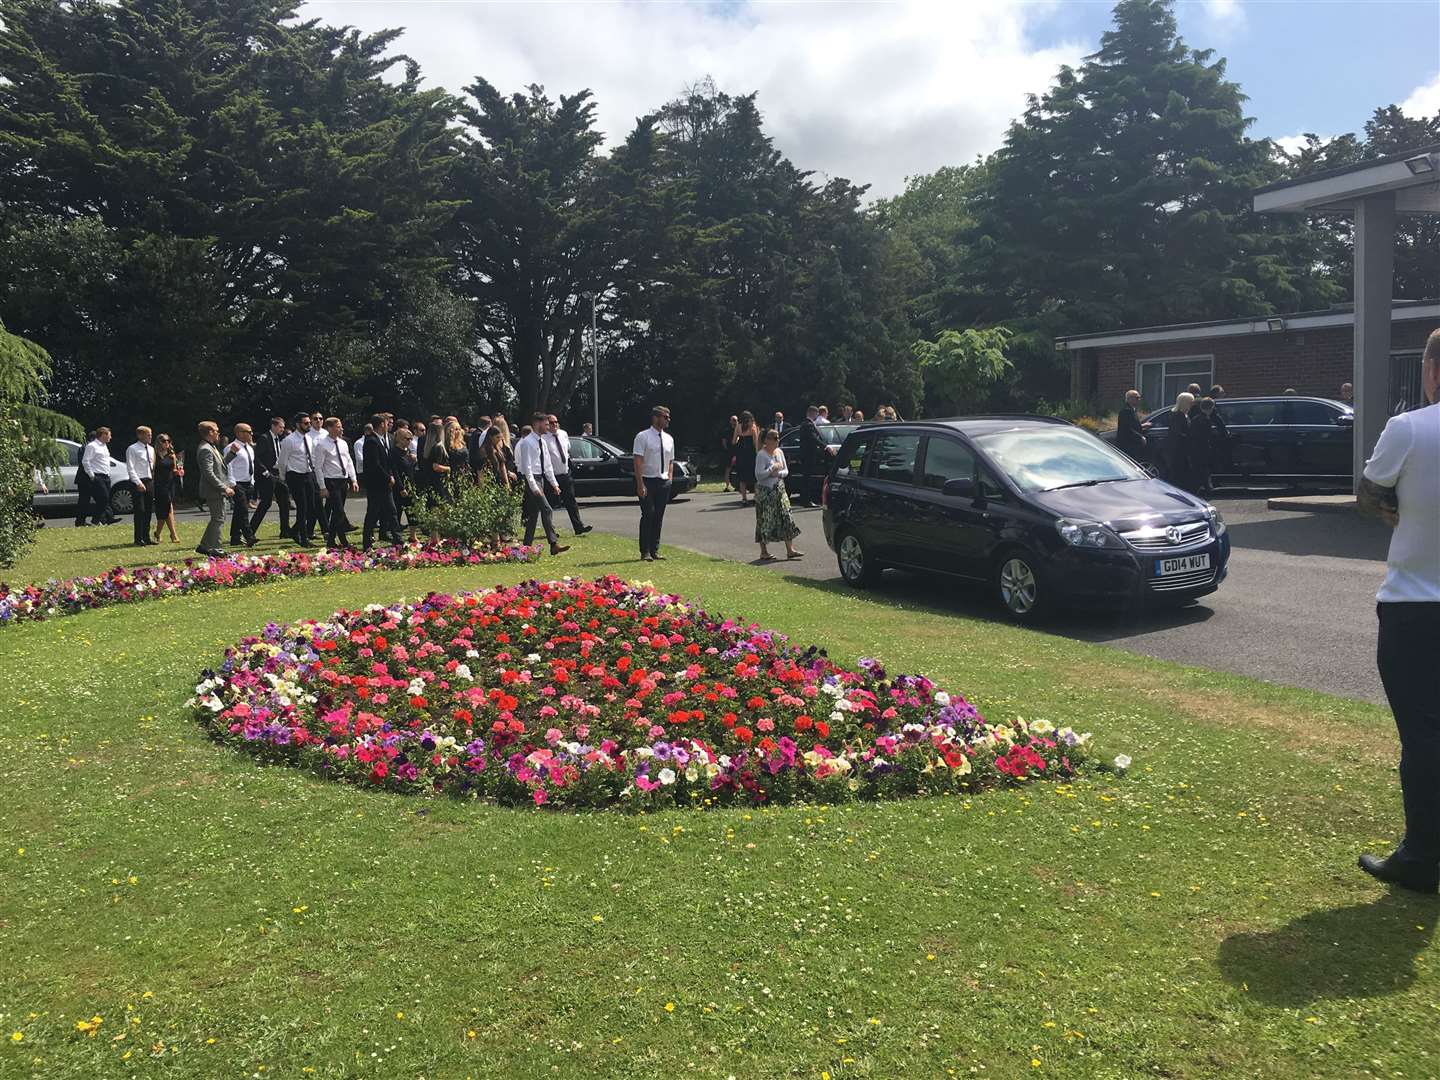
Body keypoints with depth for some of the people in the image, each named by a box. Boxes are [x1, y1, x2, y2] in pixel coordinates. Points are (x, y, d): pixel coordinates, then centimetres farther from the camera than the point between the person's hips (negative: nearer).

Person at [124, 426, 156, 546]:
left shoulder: (151, 449, 15)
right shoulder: (132, 449, -5)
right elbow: (130, 468, -11)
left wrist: (153, 480, 9)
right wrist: (138, 483, -19)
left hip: (150, 482, 7)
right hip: (138, 483, -7)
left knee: (148, 511, 9)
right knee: (140, 511, -7)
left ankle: (146, 537, 16)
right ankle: (139, 539, -3)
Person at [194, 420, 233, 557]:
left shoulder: (210, 447, 15)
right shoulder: (205, 450, -17)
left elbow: (221, 464, 25)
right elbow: (209, 474, -24)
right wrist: (224, 488, -23)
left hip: (218, 491, 11)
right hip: (214, 491, -11)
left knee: (217, 519, 17)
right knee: (218, 520, -4)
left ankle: (204, 546, 24)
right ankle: (215, 550, 2)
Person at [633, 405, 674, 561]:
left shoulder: (669, 439, 11)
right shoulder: (643, 437, -7)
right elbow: (638, 461, -11)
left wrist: (669, 480, 8)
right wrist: (640, 484, -17)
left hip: (663, 482, 6)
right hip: (647, 481, -5)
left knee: (659, 517, 8)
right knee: (648, 515, -7)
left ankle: (655, 550, 17)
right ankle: (645, 552, 1)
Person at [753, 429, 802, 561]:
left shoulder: (779, 452, 9)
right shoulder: (761, 455, -11)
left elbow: (786, 471, 11)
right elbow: (758, 475, -18)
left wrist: (778, 473, -8)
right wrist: (772, 468, -17)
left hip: (779, 490, 7)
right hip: (765, 491, -6)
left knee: (786, 518, 0)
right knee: (766, 521, -1)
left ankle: (790, 550, 1)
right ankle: (763, 552, 8)